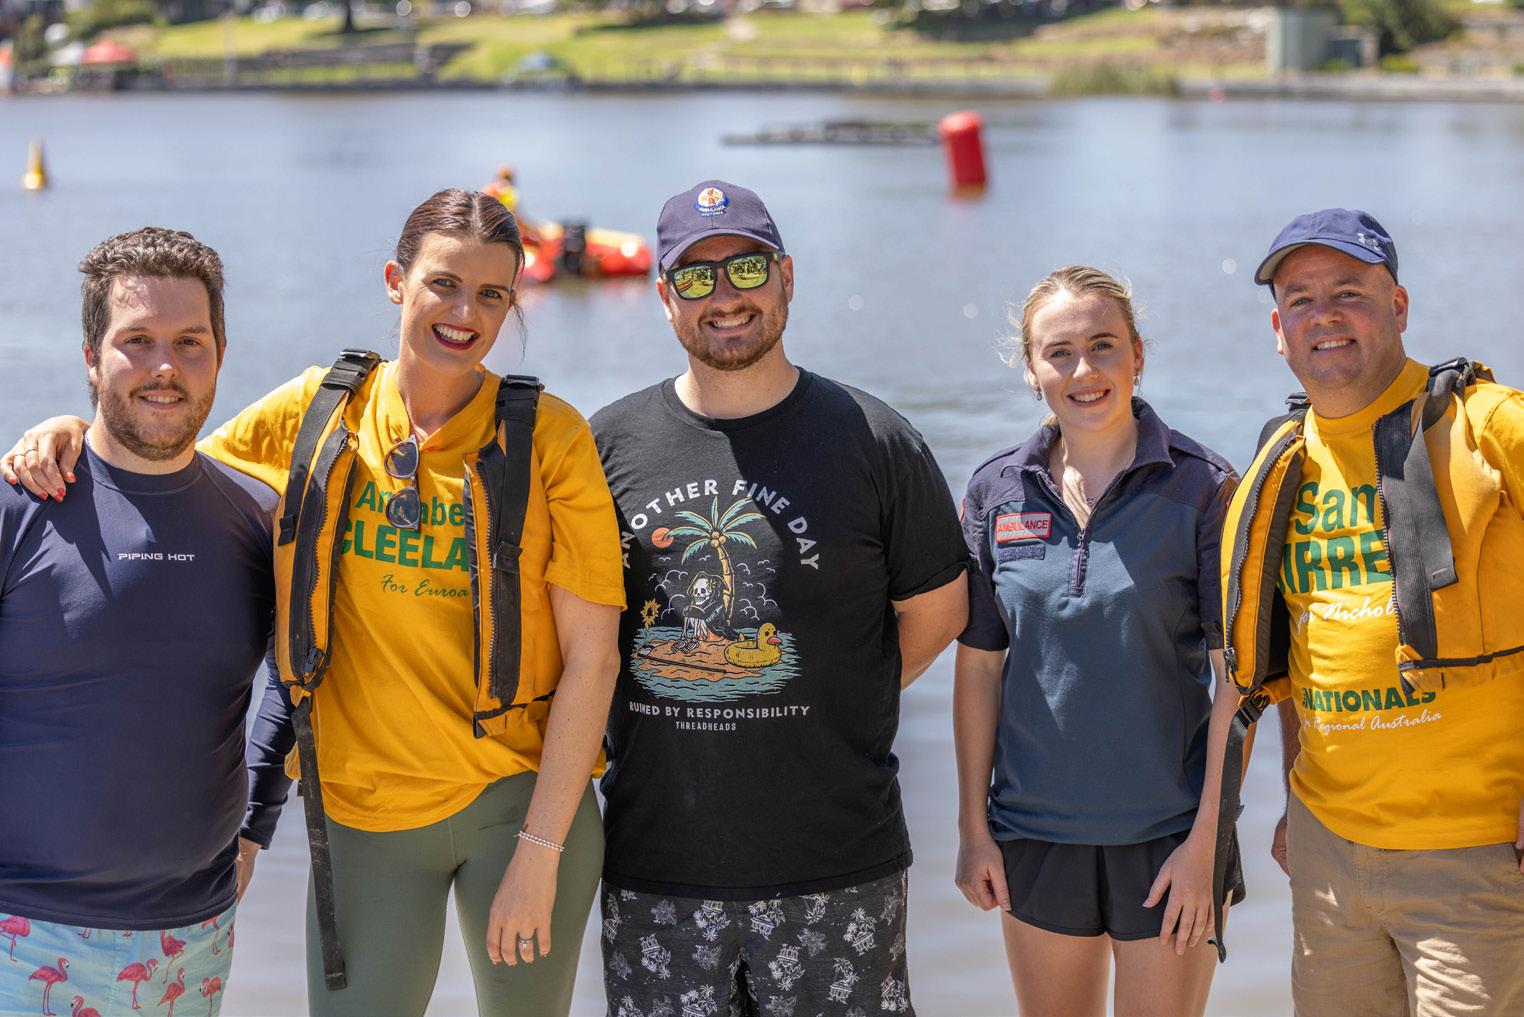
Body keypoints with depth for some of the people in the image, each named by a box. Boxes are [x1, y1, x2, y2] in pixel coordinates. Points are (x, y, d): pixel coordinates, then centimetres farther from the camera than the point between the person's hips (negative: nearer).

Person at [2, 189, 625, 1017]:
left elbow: (591, 655, -8)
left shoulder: (548, 436, -7)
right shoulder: (316, 412, 0)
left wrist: (541, 850, -11)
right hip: (364, 811, 1)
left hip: (524, 794, -1)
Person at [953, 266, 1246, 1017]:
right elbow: (979, 665, 6)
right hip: (1035, 834, 3)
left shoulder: (1202, 488, -7)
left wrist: (1206, 840, -11)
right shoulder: (996, 491, 2)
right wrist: (973, 827, 4)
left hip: (1168, 835, -3)